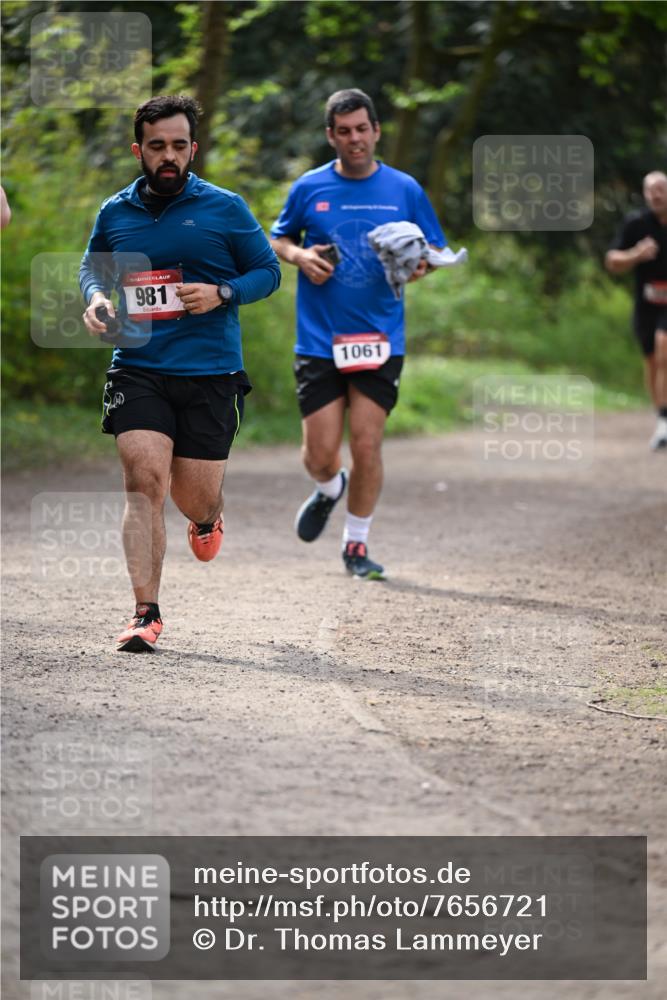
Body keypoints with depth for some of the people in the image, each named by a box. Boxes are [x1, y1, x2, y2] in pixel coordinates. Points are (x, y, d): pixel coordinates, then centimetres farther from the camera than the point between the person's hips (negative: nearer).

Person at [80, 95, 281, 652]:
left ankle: (208, 519, 46)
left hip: (210, 375, -1)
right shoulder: (115, 213, 8)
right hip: (137, 370, 1)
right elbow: (94, 266, 25)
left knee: (195, 497, 5)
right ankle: (146, 613, -14)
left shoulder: (224, 209, 1)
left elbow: (268, 271, 7)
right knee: (144, 481, -16)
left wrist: (222, 294, -11)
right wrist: (95, 297, 3)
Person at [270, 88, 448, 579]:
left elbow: (435, 248, 10)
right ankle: (329, 490, 36)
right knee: (320, 454, -1)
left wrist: (420, 263, -13)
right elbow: (278, 238, 16)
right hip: (319, 339, 0)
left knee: (367, 447, -4)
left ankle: (357, 544, 13)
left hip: (380, 340, 0)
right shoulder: (309, 188, 3)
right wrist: (300, 256, -6)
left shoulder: (405, 189, 2)